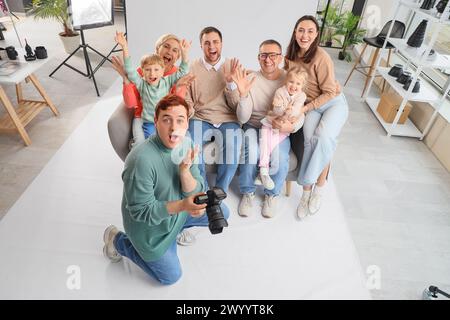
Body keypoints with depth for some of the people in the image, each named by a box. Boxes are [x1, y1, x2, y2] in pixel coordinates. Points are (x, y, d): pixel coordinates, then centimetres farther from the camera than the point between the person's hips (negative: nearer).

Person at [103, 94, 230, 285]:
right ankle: (118, 240, 21)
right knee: (171, 276, 11)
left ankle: (178, 227, 24)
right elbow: (141, 211, -27)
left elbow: (194, 193, -12)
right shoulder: (142, 160, -35)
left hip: (177, 210, 6)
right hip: (149, 225, -6)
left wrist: (185, 170, -33)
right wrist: (181, 205, -40)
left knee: (222, 213, 8)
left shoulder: (185, 146, -14)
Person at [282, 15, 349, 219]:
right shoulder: (290, 54, -2)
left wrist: (304, 108, -18)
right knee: (311, 139, -29)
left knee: (323, 137, -34)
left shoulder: (321, 58, -19)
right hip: (310, 106, 3)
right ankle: (307, 191, -17)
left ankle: (319, 187, -15)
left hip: (334, 103, -3)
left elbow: (329, 93, -14)